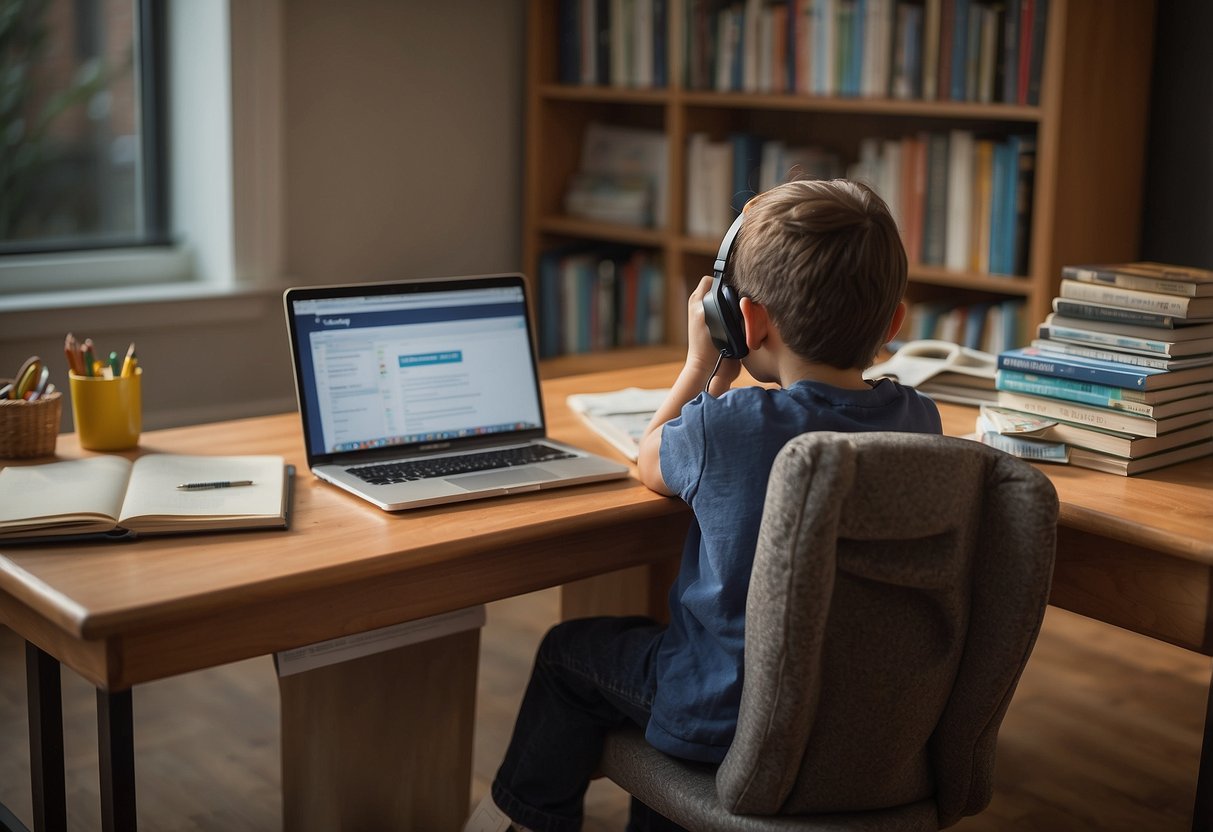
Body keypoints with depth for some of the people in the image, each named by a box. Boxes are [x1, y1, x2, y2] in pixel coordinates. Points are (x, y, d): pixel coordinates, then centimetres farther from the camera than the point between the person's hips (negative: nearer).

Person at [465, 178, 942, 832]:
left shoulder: (721, 426, -24)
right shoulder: (920, 422, -11)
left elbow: (651, 467, 0)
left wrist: (701, 361, 6)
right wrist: (729, 375, 9)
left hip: (732, 718, -6)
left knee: (569, 651, 22)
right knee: (659, 633, 34)